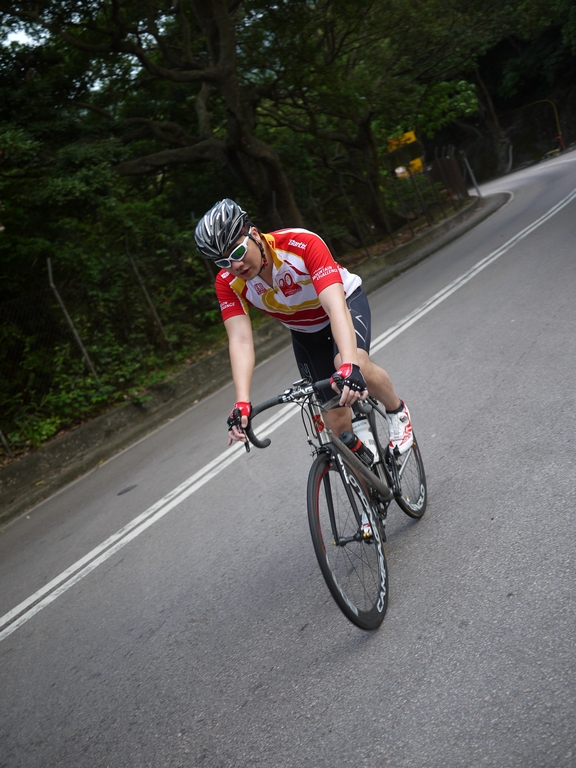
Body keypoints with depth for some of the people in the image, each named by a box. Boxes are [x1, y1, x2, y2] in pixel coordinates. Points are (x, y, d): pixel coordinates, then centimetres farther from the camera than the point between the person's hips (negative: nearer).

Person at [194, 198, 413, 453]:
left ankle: (397, 411, -5)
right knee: (336, 418, -3)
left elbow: (335, 305, -45)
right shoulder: (228, 283, -23)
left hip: (346, 302, -3)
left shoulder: (302, 244, -35)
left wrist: (350, 366, -60)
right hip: (305, 333, 4)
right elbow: (240, 341, -30)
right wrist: (242, 403, -44)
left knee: (356, 367, -35)